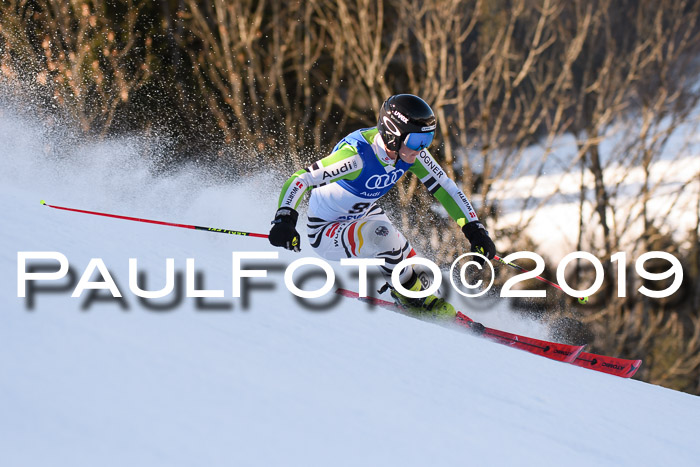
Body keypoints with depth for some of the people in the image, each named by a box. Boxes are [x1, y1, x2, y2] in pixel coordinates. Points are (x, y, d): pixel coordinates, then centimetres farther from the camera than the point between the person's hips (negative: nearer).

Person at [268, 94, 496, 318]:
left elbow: (443, 187, -4)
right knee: (382, 234, -32)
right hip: (327, 230, -7)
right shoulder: (358, 155, -37)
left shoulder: (410, 150, -16)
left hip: (367, 214, 7)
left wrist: (473, 227, -11)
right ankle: (410, 294, -9)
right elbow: (299, 181, -38)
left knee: (412, 266, 1)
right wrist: (284, 220, -53)